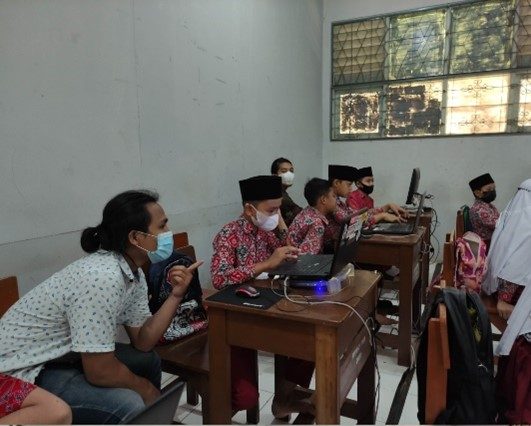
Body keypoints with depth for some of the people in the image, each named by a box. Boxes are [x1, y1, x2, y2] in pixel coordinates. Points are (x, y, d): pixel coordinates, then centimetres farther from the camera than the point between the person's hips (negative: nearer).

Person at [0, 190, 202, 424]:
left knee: (148, 360, 12)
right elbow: (100, 372, -26)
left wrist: (176, 295, -12)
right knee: (130, 406, -24)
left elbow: (142, 342, 0)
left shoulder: (133, 272, -3)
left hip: (61, 356, 9)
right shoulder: (102, 277, -31)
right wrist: (145, 388, -8)